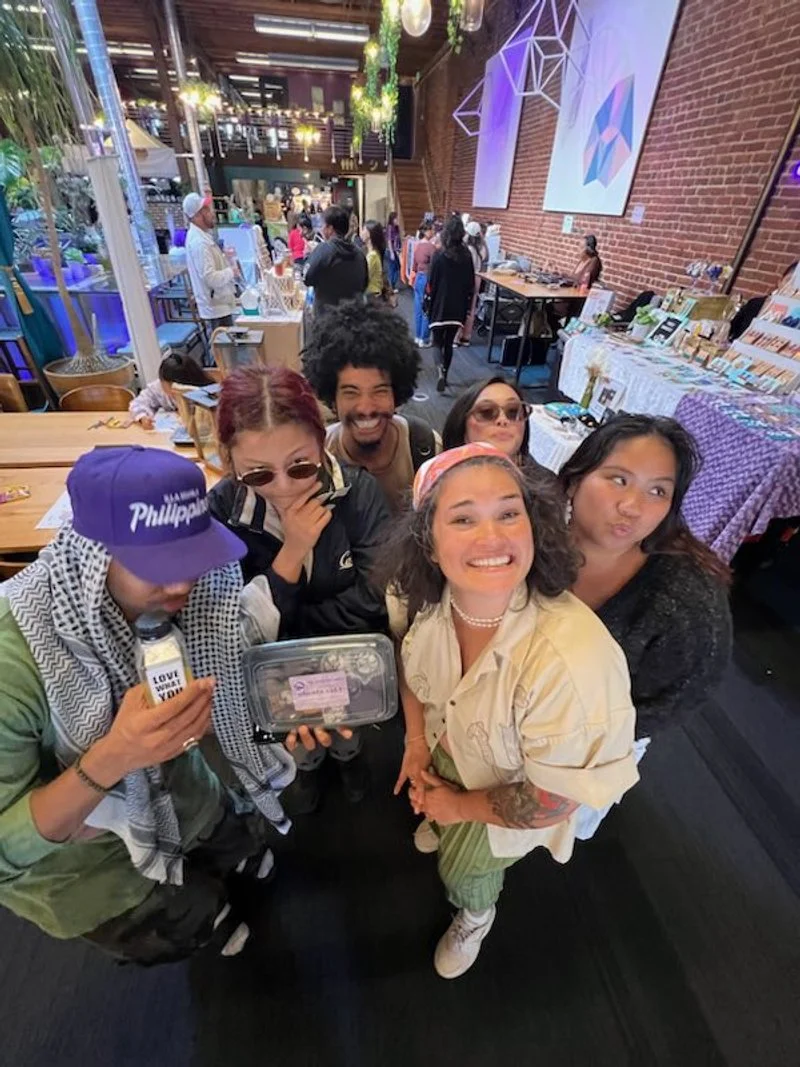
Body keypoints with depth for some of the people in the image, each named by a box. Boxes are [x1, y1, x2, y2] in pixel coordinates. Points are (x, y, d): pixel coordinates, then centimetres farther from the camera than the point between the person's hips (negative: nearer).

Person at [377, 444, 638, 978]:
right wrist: (417, 741, -7)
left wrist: (462, 806, -14)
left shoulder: (572, 658, -45)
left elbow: (551, 803, -28)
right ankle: (444, 827, 74)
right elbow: (413, 669, -2)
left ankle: (477, 916, 63)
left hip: (508, 800, -4)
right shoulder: (434, 603, -27)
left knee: (464, 873, 26)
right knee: (441, 818, 36)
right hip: (449, 753, 4)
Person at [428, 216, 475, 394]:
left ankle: (440, 373, -21)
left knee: (438, 342, 5)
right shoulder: (467, 256, -1)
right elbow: (471, 284, 3)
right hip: (458, 307, 3)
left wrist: (428, 303, 4)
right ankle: (444, 376, 22)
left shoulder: (438, 255, -10)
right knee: (449, 343, 15)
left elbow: (431, 283, -7)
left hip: (440, 306, -3)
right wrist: (466, 303, 13)